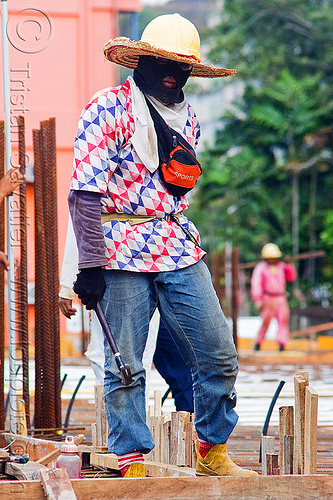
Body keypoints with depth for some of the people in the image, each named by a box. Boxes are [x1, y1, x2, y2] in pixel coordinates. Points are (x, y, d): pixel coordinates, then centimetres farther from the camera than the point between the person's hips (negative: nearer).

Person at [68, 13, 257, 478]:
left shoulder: (187, 117, 15)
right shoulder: (107, 111, -6)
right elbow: (85, 194, -11)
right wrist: (90, 265, -15)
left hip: (179, 248, 6)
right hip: (122, 253, -6)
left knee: (218, 355, 1)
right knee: (124, 365, -3)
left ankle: (213, 452, 15)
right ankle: (131, 464, 5)